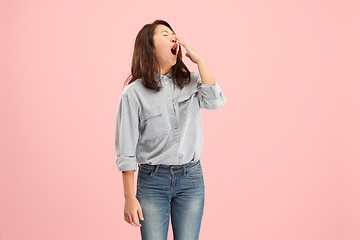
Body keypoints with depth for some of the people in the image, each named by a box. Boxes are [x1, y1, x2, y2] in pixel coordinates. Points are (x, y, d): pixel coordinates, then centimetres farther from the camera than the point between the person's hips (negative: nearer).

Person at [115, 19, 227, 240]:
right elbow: (126, 151, -5)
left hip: (191, 179, 3)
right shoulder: (134, 93, -5)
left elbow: (215, 102, -15)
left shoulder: (191, 81, 6)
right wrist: (130, 198, -7)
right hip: (152, 180, -2)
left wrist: (198, 59, -11)